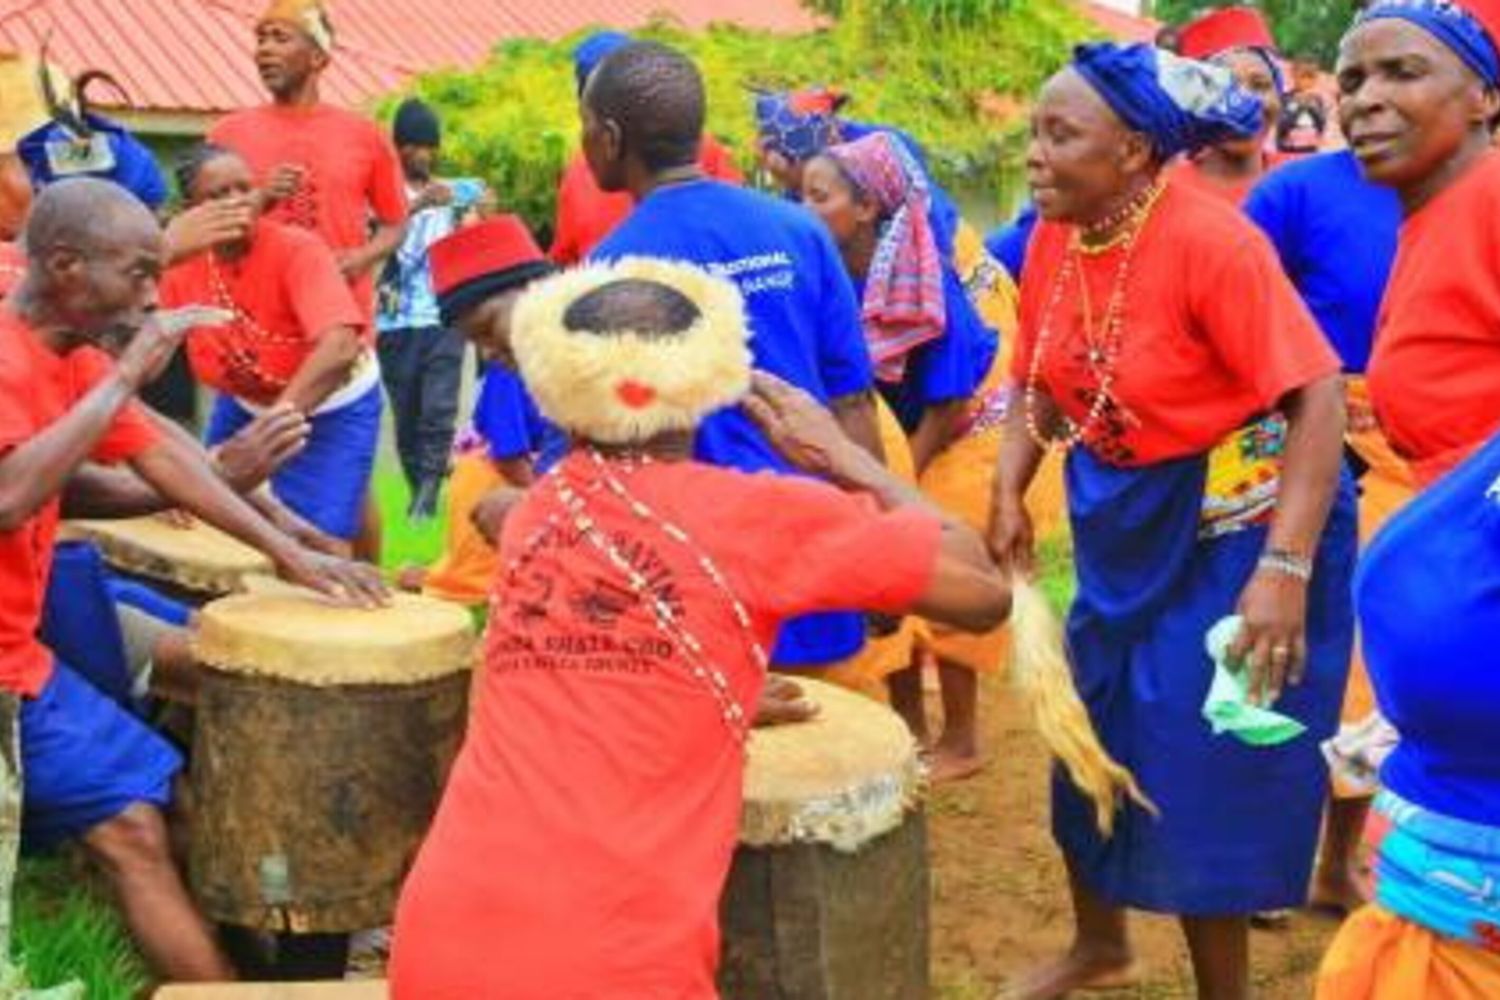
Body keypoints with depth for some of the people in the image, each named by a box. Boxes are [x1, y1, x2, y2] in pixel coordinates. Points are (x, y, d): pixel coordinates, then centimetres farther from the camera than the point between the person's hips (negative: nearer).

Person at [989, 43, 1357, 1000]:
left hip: (1233, 529, -7)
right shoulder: (1053, 237, -5)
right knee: (1092, 739, 18)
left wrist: (1283, 568, -34)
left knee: (1206, 774, 0)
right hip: (1122, 523, 7)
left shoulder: (1211, 238, -25)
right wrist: (1009, 493, -6)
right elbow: (1041, 383, 9)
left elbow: (1319, 398, -27)